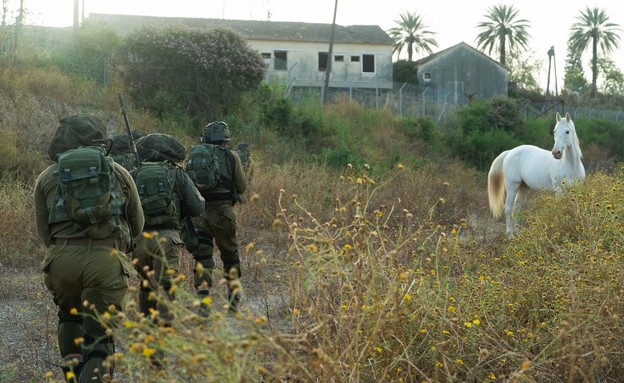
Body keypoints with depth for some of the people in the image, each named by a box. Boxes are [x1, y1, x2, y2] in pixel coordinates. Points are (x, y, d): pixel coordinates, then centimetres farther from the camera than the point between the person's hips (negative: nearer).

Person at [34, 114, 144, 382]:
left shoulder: (46, 178, 13)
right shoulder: (119, 173, 14)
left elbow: (44, 232, 14)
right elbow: (137, 225, 20)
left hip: (62, 260, 1)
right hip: (107, 261, -1)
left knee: (69, 318, 28)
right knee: (98, 339, 4)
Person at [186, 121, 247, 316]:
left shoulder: (193, 154, 5)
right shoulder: (231, 156, 0)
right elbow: (241, 188, 5)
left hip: (198, 212, 1)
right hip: (223, 212, -1)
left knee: (202, 257, 5)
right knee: (230, 254, 17)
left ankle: (203, 301, -6)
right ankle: (234, 299, 21)